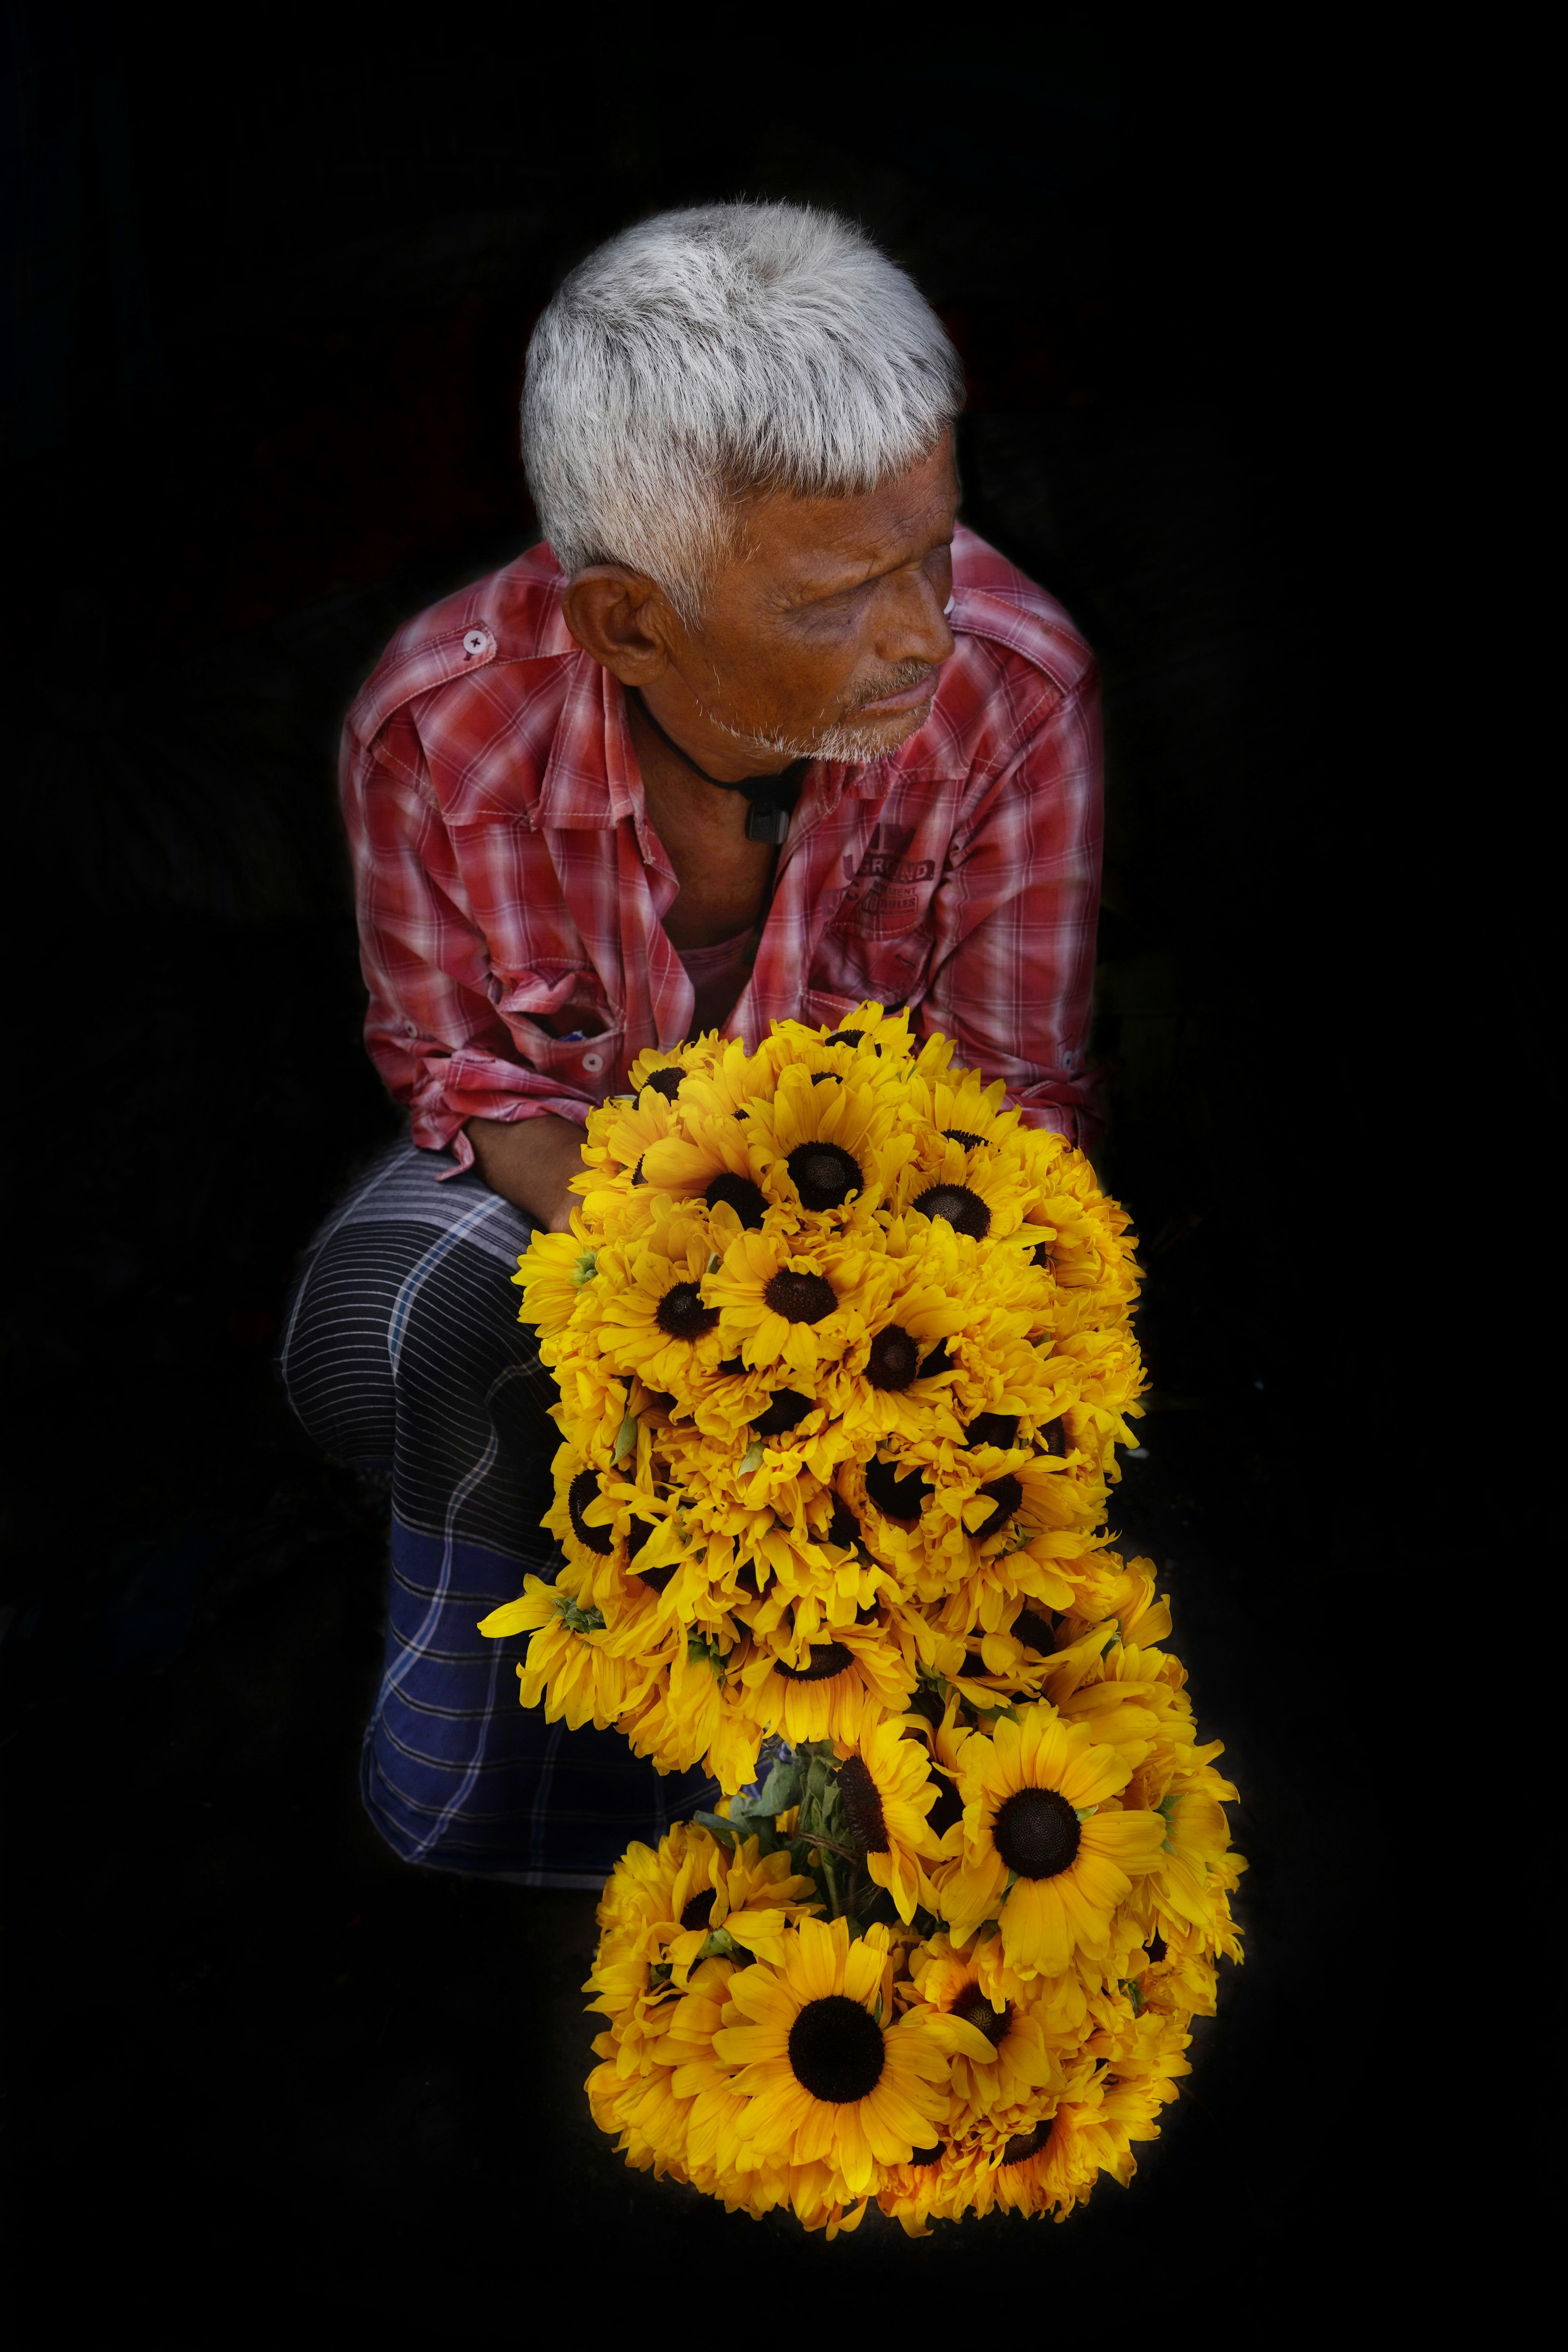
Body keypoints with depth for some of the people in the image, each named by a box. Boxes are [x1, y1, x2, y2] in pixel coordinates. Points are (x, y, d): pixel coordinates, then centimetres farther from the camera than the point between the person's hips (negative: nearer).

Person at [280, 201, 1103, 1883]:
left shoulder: (1015, 685, -30)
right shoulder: (438, 725, -28)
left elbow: (1009, 1092, -17)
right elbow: (469, 1064, -11)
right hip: (574, 1160, 0)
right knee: (373, 1352, -27)